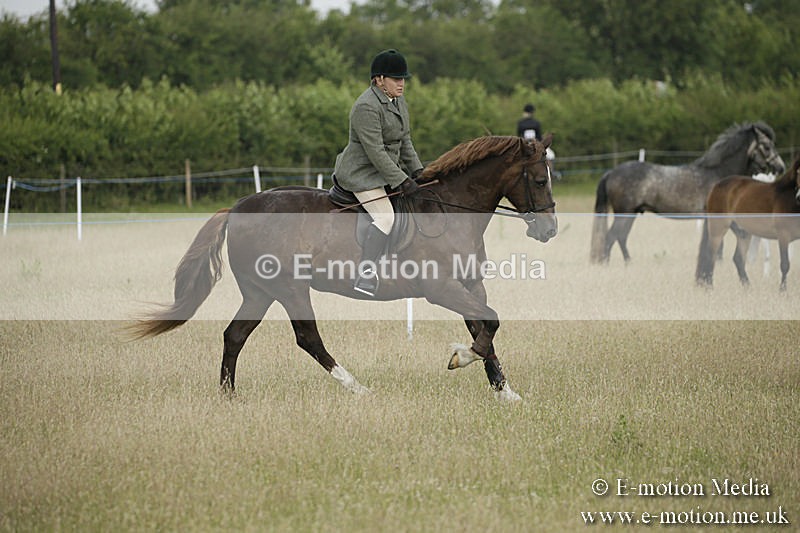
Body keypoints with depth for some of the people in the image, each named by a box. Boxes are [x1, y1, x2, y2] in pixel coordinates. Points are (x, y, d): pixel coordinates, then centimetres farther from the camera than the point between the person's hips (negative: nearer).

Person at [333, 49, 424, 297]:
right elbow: (375, 151, -25)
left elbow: (405, 142, 17)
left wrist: (417, 171, 4)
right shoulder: (367, 107, -22)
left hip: (385, 169, 10)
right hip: (360, 172, -10)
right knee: (385, 217, -26)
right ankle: (366, 274, -33)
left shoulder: (399, 102, 10)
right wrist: (401, 181, -25)